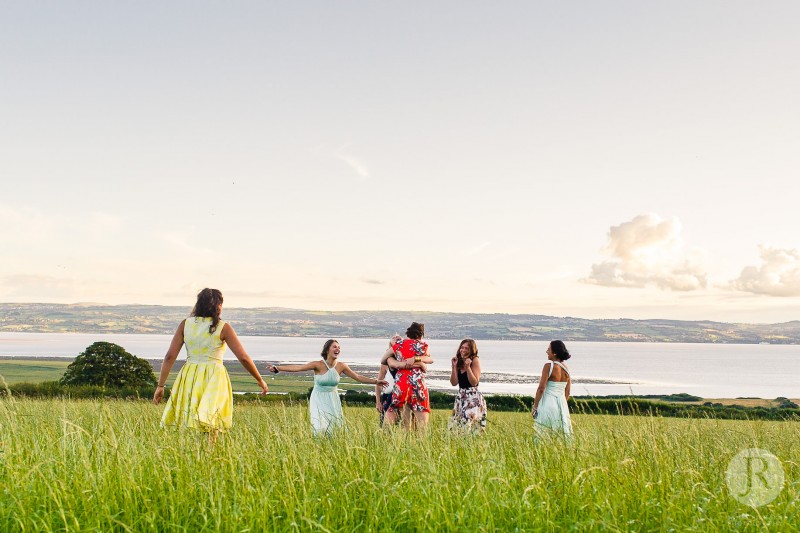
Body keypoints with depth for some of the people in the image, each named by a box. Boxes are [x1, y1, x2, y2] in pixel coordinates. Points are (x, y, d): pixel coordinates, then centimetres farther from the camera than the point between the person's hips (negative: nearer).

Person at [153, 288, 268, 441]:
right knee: (211, 427, 5)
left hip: (189, 377, 3)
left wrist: (161, 385, 8)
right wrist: (260, 380, 6)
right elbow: (243, 358, -6)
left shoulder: (185, 324, 5)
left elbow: (170, 357, 2)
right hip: (214, 378, -3)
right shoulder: (223, 327, -4)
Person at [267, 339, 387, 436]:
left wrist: (376, 381, 7)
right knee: (321, 429, -14)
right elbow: (298, 368, -21)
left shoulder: (341, 366, -2)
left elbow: (358, 377, 8)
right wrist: (277, 368, -29)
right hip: (319, 401, -4)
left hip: (333, 401, 4)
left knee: (335, 427, 1)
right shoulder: (318, 365, -14)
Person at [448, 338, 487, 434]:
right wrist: (454, 366, -3)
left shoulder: (475, 361, -7)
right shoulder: (459, 362, 10)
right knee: (456, 425, 4)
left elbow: (474, 382, -12)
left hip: (473, 398, -7)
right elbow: (454, 382, 3)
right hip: (461, 396, 7)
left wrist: (468, 367, -19)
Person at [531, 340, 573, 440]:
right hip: (562, 405, 6)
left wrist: (534, 407, -7)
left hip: (548, 403, -6)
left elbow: (541, 388, -13)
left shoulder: (549, 365, -11)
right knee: (566, 436, 10)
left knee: (540, 436, -3)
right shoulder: (566, 369, 7)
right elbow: (567, 393, 13)